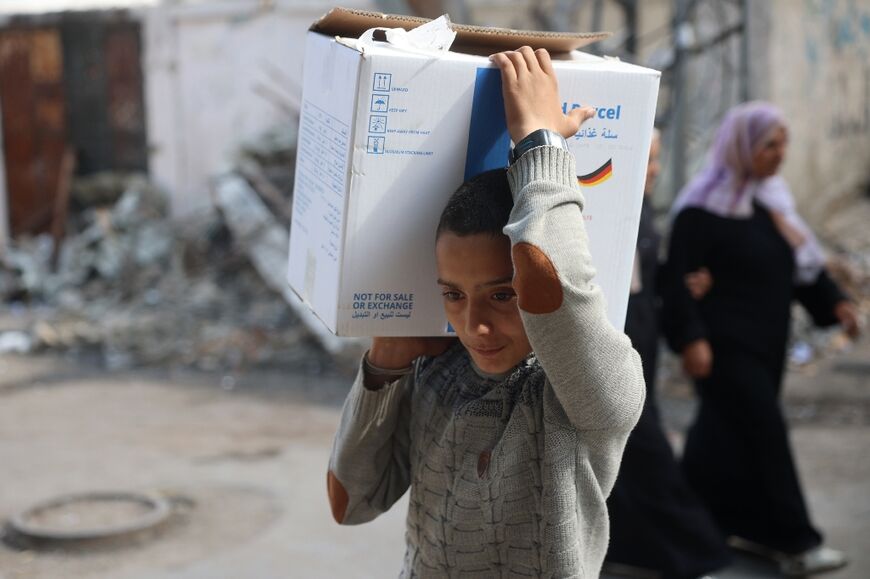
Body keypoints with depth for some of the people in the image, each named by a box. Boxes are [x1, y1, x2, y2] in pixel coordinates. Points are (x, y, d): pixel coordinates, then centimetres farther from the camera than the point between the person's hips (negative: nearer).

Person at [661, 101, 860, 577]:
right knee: (765, 431, -7)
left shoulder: (771, 199, 11)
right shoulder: (703, 209, -14)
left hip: (765, 341, 7)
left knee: (726, 431, 14)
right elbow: (679, 278, -17)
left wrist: (833, 301, 4)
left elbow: (801, 259, 16)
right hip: (724, 343, -7)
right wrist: (690, 338, -23)